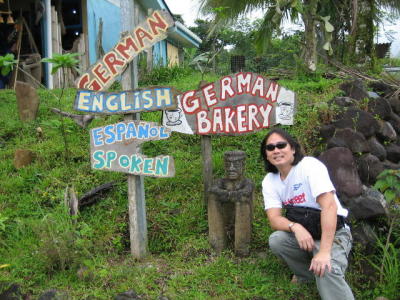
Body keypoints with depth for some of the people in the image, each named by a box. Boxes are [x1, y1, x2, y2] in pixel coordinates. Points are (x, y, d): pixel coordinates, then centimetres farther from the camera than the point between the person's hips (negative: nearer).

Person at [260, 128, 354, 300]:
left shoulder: (310, 165, -19)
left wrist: (324, 251, -35)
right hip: (303, 233, 6)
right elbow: (274, 218, -11)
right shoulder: (269, 181, -2)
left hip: (332, 232, -6)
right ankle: (307, 274, 4)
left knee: (326, 271, -34)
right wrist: (295, 227, -34)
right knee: (276, 240, -22)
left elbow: (329, 206, -28)